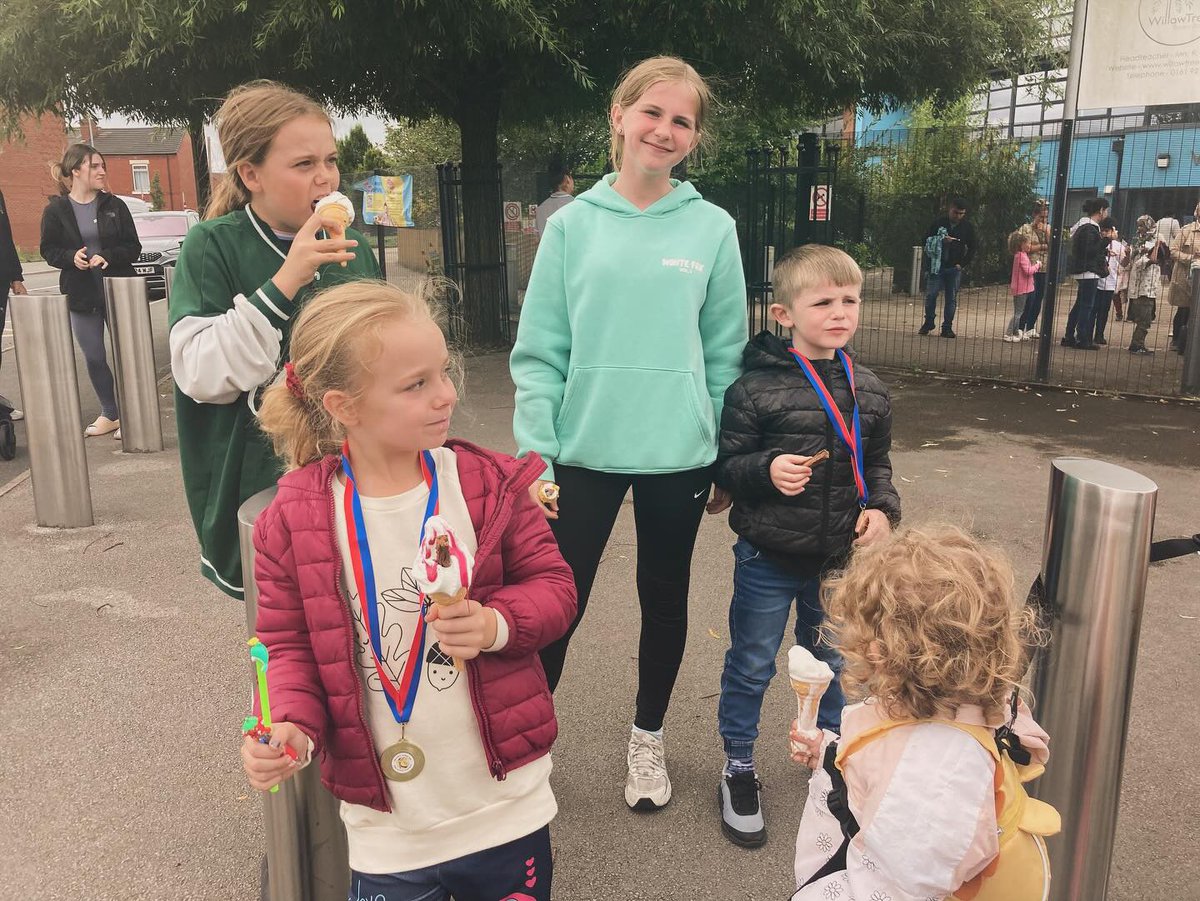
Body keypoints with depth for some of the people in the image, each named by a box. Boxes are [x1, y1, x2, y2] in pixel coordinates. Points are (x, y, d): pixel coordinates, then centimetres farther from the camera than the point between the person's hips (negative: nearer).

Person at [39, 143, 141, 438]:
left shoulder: (115, 206, 0)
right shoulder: (56, 210, -1)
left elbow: (133, 247, -1)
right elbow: (49, 249, 3)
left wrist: (107, 257, -18)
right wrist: (72, 257, -17)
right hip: (81, 295, 1)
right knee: (94, 357, 6)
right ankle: (109, 414, 21)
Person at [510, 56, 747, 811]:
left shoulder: (713, 228, 0)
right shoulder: (572, 225, -2)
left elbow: (726, 353, 3)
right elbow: (539, 353, -3)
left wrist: (726, 457, 3)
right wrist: (536, 457, -8)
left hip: (680, 457, 1)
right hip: (585, 453, -1)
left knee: (665, 601, 16)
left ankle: (648, 737, 38)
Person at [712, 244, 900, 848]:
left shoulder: (868, 391, 2)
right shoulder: (755, 389, -14)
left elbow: (877, 463, 13)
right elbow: (725, 465, -9)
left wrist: (882, 508, -4)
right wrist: (766, 470, -27)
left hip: (839, 558, 4)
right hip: (769, 557, -4)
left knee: (831, 662, 22)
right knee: (751, 667, 11)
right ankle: (739, 768, 31)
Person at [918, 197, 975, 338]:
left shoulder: (968, 227, 3)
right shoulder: (939, 222, 0)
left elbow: (972, 249, 8)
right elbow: (927, 239, 1)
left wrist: (962, 263, -3)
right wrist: (941, 240, -16)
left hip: (955, 268, 1)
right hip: (937, 266, -1)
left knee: (952, 298, 1)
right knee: (931, 294, -3)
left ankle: (947, 327, 6)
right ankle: (928, 323, 12)